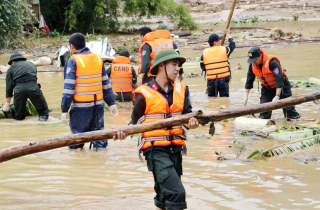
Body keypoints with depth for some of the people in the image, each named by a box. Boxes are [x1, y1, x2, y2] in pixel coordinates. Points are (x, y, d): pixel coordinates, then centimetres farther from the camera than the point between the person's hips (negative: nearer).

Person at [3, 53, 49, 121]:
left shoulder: (11, 69, 24)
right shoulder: (31, 64, 33)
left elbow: (9, 87, 20)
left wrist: (7, 104, 27)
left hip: (19, 88, -1)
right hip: (33, 87, 1)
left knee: (19, 116, 12)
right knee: (44, 110, 9)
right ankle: (43, 116, -16)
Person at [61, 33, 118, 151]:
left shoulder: (73, 61, -8)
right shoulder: (98, 58, 9)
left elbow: (69, 87, -11)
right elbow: (106, 84, 12)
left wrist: (64, 110, -9)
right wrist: (111, 103, 18)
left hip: (80, 107, -5)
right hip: (98, 105, 5)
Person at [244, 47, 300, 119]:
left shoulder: (272, 63, -32)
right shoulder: (252, 65, -12)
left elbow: (279, 80, -34)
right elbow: (249, 80, 2)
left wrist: (277, 96, -39)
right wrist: (246, 95, 1)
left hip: (281, 87, -5)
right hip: (267, 88, 5)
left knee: (288, 108, -5)